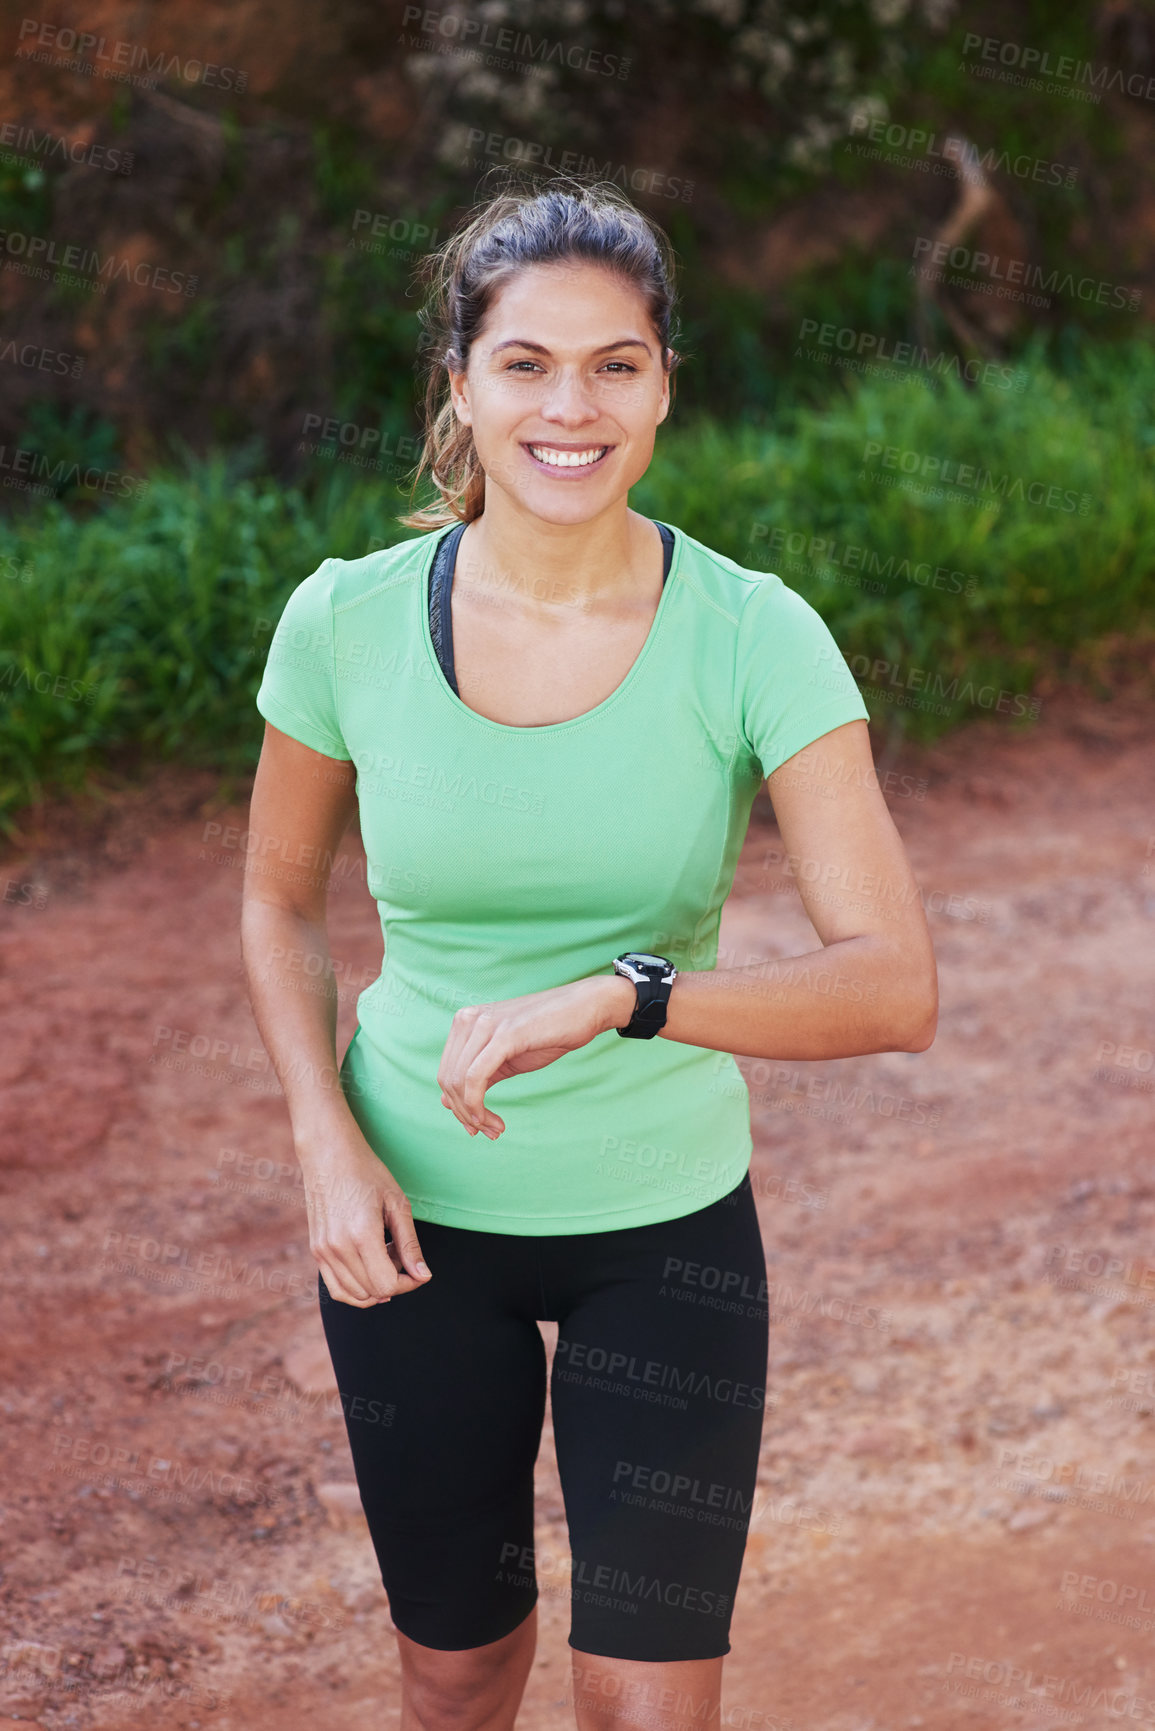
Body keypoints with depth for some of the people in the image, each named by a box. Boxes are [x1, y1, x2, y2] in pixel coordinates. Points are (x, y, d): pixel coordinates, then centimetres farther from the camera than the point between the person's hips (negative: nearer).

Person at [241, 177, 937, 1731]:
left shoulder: (754, 639, -16)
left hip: (666, 1223, -1)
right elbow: (282, 901, 6)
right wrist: (327, 1147, -8)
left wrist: (621, 995, -36)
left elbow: (895, 988, -21)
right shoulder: (348, 621, -11)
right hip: (412, 1216, 1)